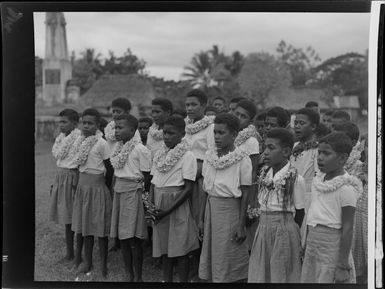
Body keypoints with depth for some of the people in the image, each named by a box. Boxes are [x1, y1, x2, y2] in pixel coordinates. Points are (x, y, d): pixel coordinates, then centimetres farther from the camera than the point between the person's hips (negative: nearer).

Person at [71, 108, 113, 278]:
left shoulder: (101, 144, -13)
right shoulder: (80, 142, 5)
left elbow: (109, 169, -8)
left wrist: (105, 187, 0)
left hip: (97, 186, -6)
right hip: (82, 185, 6)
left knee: (100, 228, 1)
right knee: (85, 225, 13)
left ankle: (103, 267, 11)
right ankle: (87, 262, 27)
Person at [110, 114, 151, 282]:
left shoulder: (140, 150, -11)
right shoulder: (118, 148, 10)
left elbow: (146, 178, -8)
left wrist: (146, 197, -7)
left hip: (132, 192, -7)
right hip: (118, 191, 7)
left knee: (133, 239, -4)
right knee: (122, 238, 10)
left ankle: (138, 277, 8)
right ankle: (129, 275, 21)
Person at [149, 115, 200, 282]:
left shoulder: (187, 156, -10)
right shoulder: (159, 154, 9)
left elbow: (189, 188, -13)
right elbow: (154, 182, 13)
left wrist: (168, 210, -16)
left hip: (177, 203, -6)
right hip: (159, 204, 6)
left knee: (180, 248, 2)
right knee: (164, 246, 14)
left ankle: (183, 280, 14)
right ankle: (167, 279, 27)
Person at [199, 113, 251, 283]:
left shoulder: (242, 159, -11)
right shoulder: (210, 156, 5)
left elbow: (245, 194, -10)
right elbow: (207, 190, 10)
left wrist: (241, 225, -11)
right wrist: (202, 218, 11)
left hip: (230, 209, -6)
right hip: (211, 208, 6)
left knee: (230, 263, 2)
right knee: (210, 259, 12)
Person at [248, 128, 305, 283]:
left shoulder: (295, 178, -14)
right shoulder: (264, 173, 4)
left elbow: (300, 212, -4)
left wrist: (293, 233, 5)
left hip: (283, 229, -5)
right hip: (263, 227, 6)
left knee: (280, 275, 6)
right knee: (259, 274, 12)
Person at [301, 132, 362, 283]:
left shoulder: (346, 188, -15)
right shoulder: (318, 180, 7)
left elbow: (347, 229, -16)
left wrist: (343, 265, -16)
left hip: (332, 247, -7)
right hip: (312, 241, 7)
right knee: (307, 278, 12)